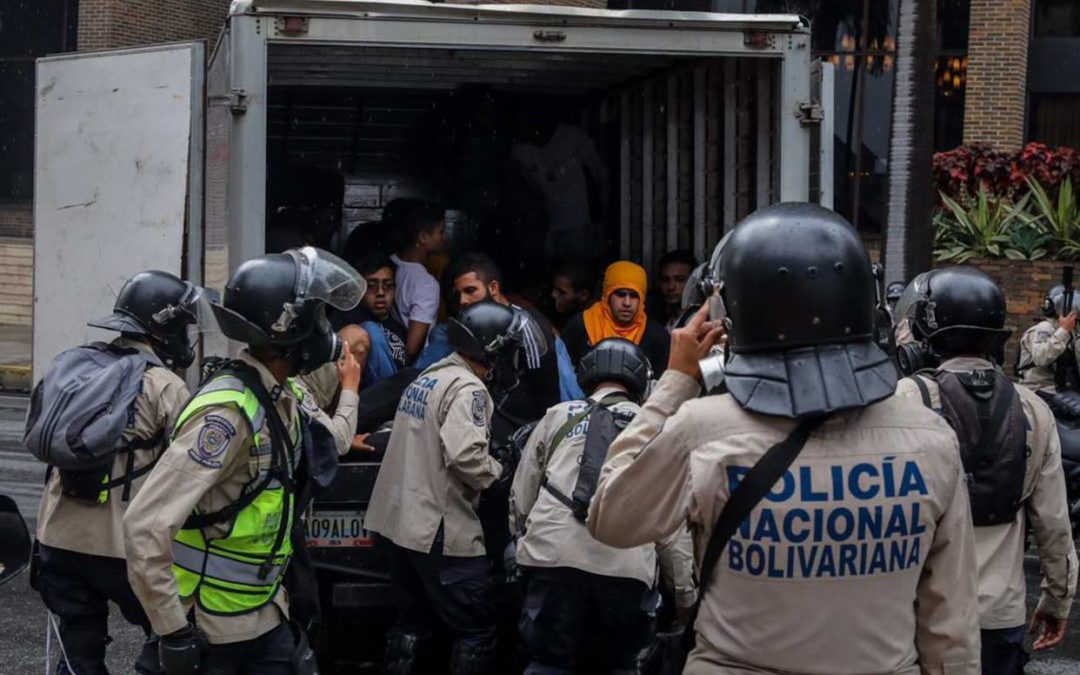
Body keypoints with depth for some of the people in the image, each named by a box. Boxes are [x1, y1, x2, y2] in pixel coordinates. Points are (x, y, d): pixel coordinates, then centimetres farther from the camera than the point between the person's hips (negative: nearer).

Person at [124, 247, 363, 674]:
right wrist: (175, 632, -28)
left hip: (266, 611, 8)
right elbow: (146, 526, -31)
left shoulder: (286, 395, 2)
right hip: (213, 629, -8)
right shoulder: (228, 411, -26)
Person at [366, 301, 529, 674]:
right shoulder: (467, 387, -16)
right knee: (477, 630, -1)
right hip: (438, 529, -10)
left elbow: (427, 447, 12)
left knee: (414, 619, 20)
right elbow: (465, 455, -28)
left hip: (397, 521, 10)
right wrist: (499, 471, -10)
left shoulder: (427, 377, 14)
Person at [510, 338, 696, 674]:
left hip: (555, 558, 0)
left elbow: (522, 494, 19)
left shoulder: (558, 416, 18)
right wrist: (685, 590, 16)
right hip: (627, 569, 0)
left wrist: (524, 538, 38)